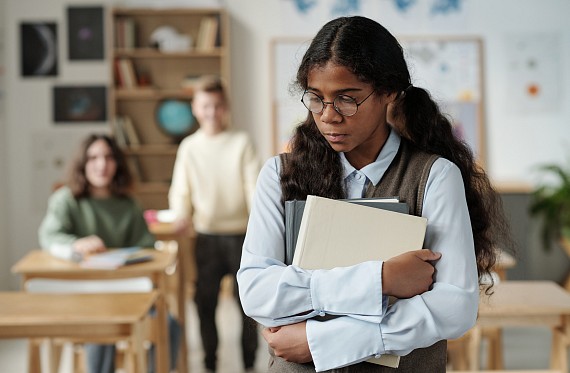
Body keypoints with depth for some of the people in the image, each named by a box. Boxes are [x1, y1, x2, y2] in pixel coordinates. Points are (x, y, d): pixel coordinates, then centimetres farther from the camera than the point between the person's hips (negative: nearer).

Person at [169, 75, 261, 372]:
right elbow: (180, 190, 1)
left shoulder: (241, 142, -1)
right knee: (205, 300, 6)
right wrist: (182, 214, -19)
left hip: (240, 233, -1)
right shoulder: (189, 147, 4)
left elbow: (254, 185, -5)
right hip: (206, 235, 1)